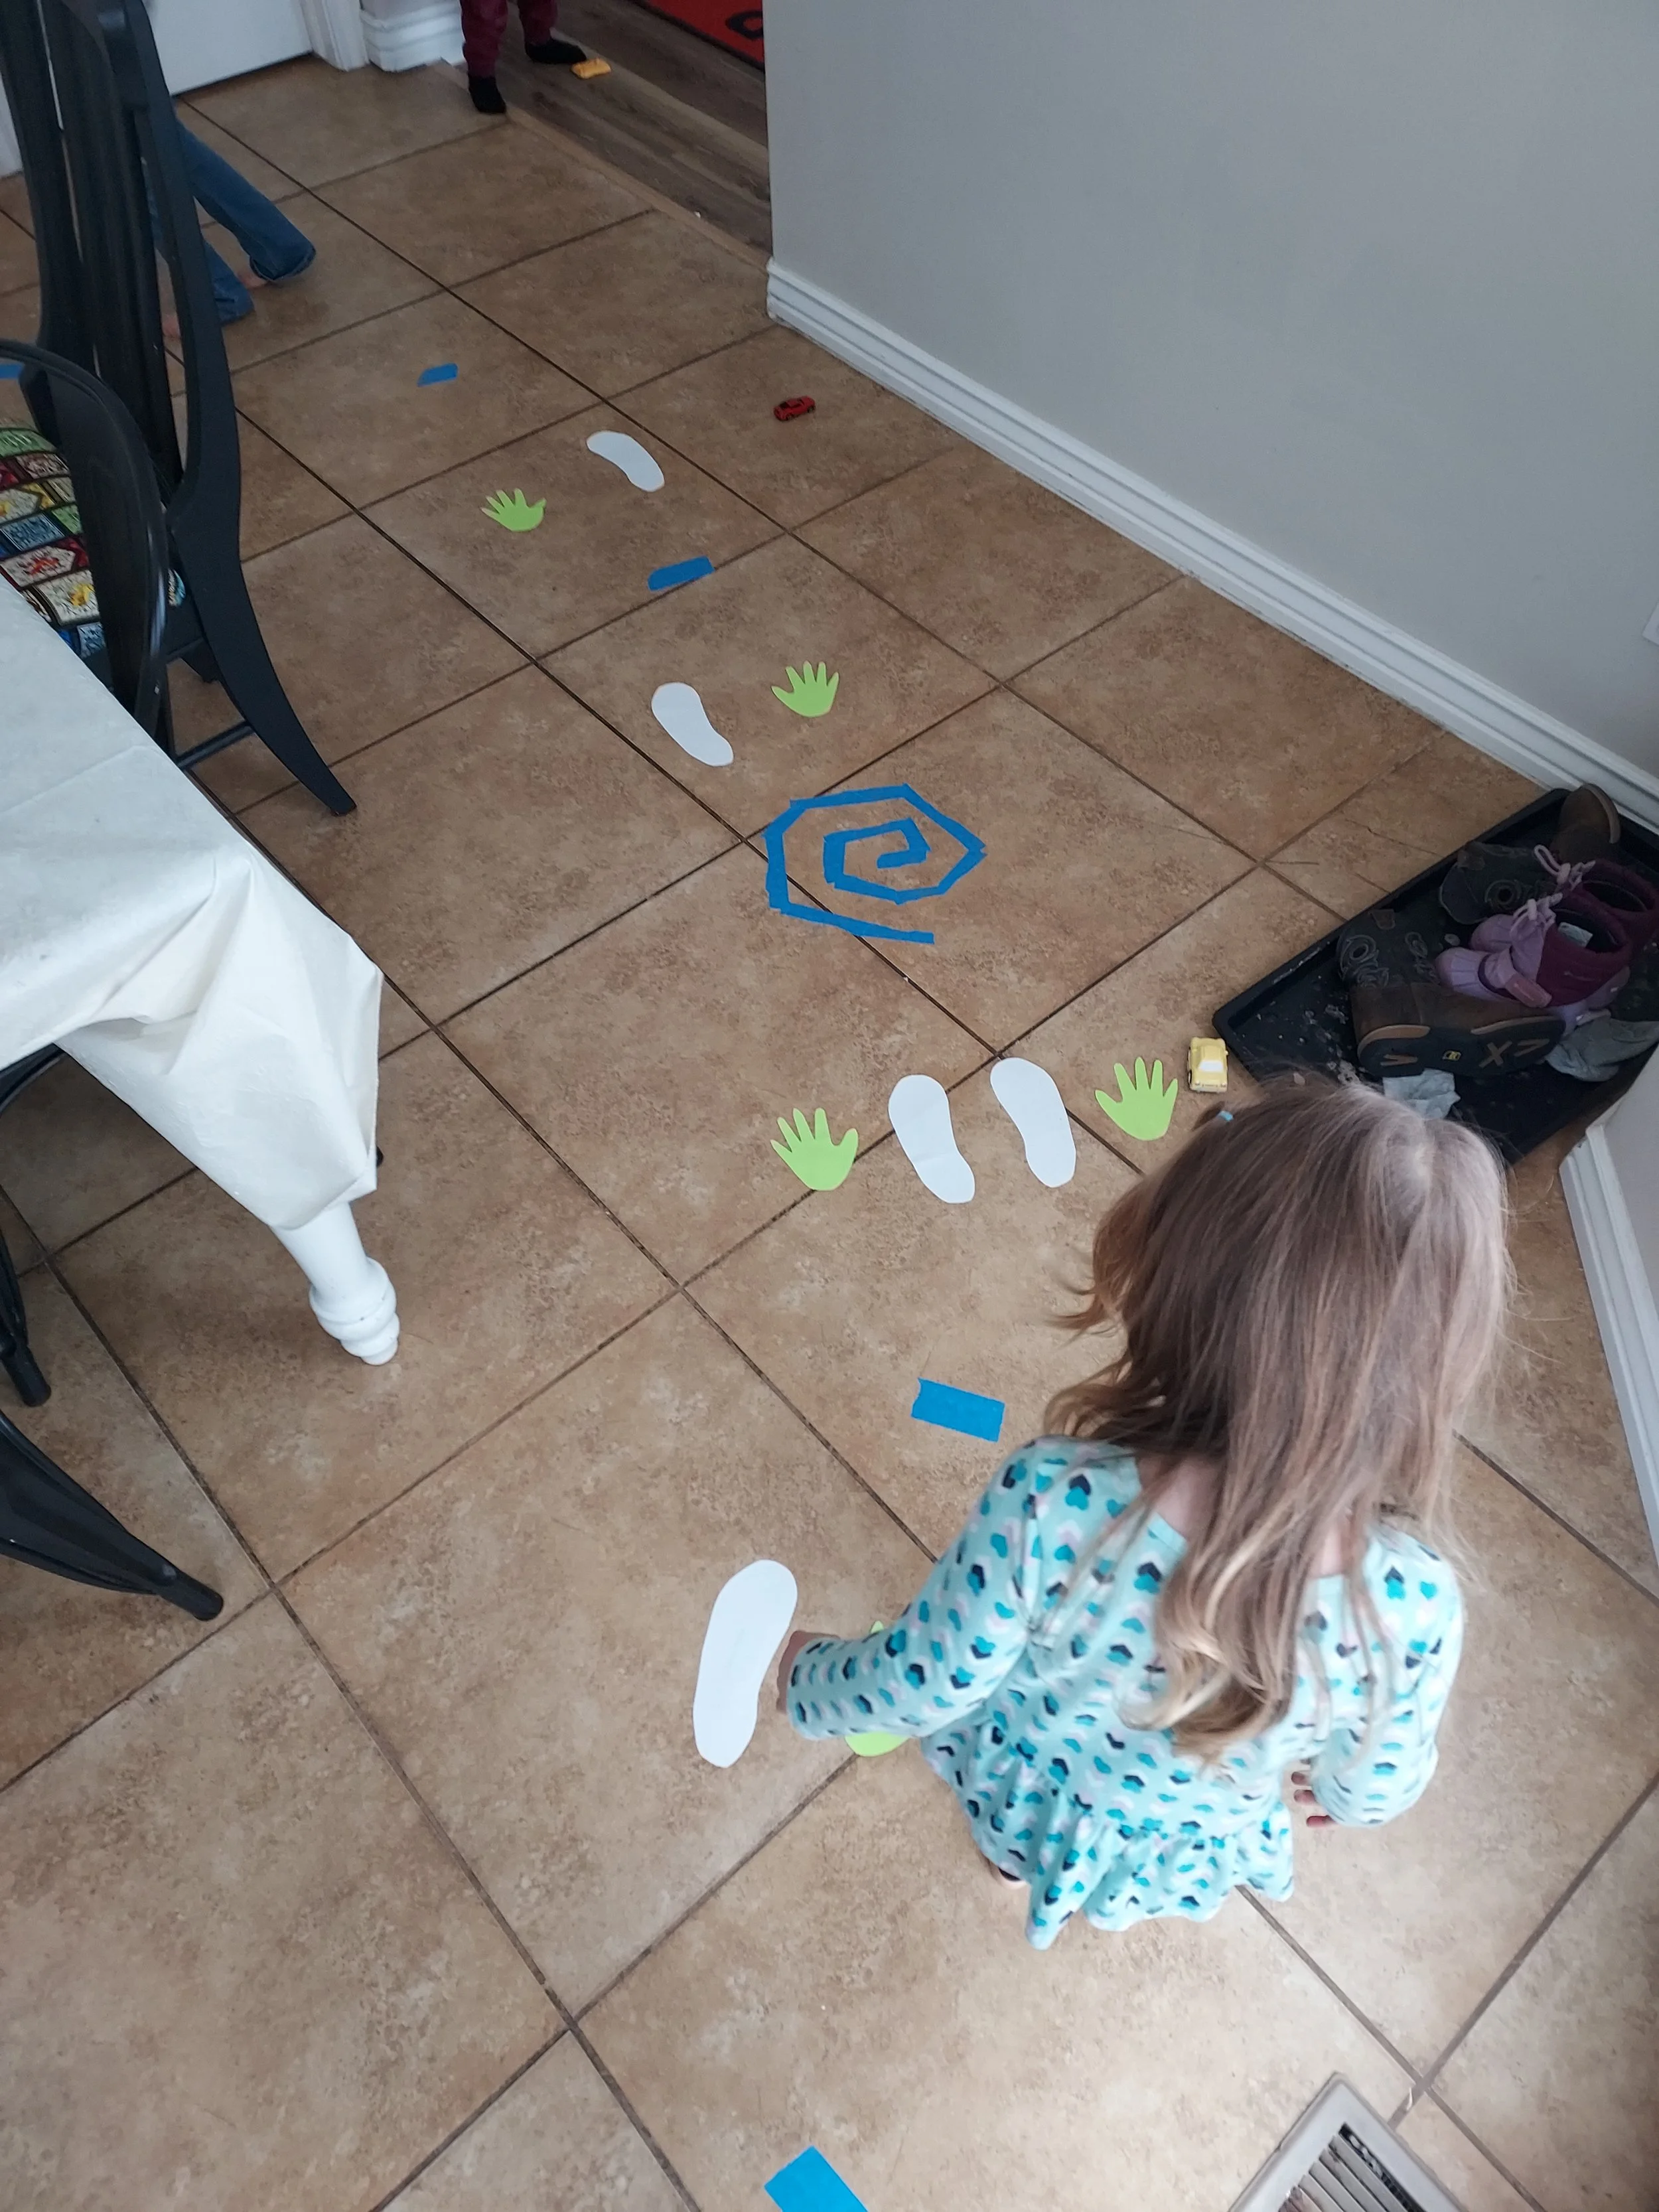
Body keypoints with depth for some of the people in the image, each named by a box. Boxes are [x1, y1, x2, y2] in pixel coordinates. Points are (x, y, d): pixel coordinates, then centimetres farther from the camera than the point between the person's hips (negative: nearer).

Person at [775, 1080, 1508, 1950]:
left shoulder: (1052, 1506, -44)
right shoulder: (1415, 1607, -38)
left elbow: (924, 1688, -26)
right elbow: (1374, 1788, -15)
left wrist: (809, 1680, -4)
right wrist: (1331, 1788, 10)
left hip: (1017, 1800, -1)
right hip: (1181, 1860, 1)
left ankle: (1014, 1859, 68)